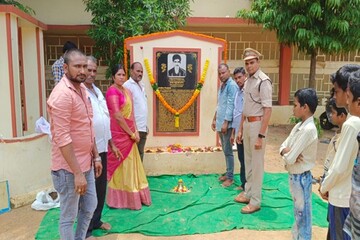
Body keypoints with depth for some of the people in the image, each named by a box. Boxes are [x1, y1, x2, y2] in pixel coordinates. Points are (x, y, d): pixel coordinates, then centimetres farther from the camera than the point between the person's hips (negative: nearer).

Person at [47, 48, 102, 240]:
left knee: (89, 207, 21)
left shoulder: (82, 89, 9)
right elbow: (62, 138, -24)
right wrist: (77, 173, -23)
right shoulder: (62, 94, -20)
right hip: (69, 168, -9)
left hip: (86, 163, 9)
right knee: (68, 217, 8)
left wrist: (96, 156, 15)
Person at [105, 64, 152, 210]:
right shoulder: (112, 91, -13)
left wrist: (135, 131, 1)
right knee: (120, 166, 2)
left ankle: (132, 197, 28)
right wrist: (131, 133, -13)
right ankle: (120, 199, 16)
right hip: (119, 134, -8)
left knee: (130, 165, 15)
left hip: (128, 133, 8)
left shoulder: (127, 91, 13)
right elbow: (117, 116, -19)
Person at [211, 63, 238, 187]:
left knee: (228, 151, -2)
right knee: (225, 150, 16)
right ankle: (228, 173, 26)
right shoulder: (222, 86, 15)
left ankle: (230, 177, 8)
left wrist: (225, 122, -21)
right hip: (220, 123, 9)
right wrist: (214, 120, 20)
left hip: (227, 124, -9)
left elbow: (230, 105, -18)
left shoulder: (232, 85, -13)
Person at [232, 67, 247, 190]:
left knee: (246, 161, 2)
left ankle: (246, 186, 14)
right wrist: (233, 132, 18)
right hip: (238, 132, 8)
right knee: (241, 160, 16)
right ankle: (244, 184, 27)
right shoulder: (238, 92, 12)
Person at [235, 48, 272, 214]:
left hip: (257, 124, -8)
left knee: (256, 163, 1)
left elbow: (267, 110, -19)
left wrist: (261, 135, -22)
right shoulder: (247, 81, 11)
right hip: (247, 124, 8)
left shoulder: (263, 81, -15)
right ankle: (248, 193, 32)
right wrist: (240, 129, 18)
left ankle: (255, 201, 13)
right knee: (248, 161, 17)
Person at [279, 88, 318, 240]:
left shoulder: (308, 129, -25)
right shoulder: (299, 125, 4)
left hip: (301, 177, -9)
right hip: (294, 175, 9)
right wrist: (288, 152, -16)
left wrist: (286, 153, -5)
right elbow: (283, 146, 5)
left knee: (303, 214, 8)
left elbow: (290, 158, -26)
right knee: (298, 212, 23)